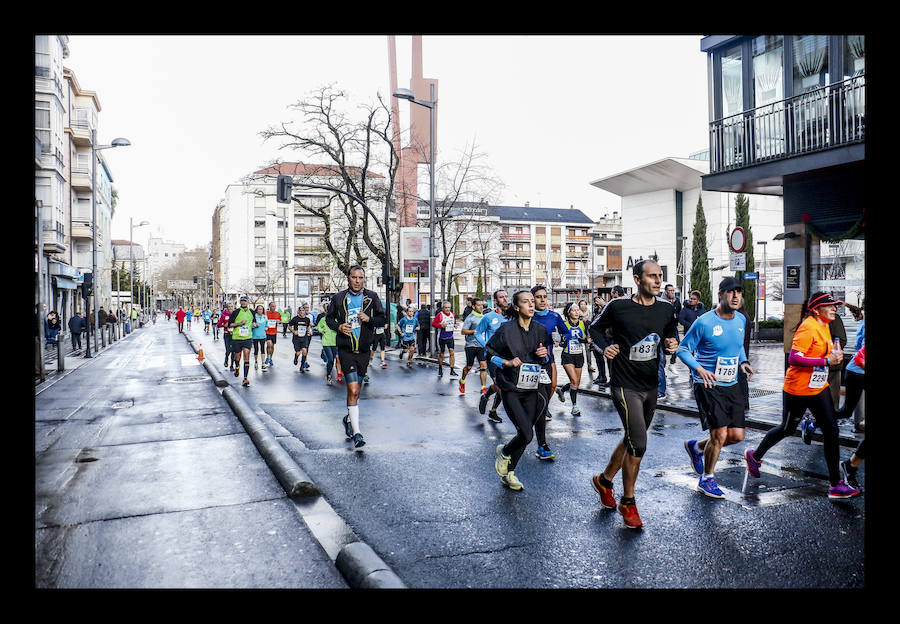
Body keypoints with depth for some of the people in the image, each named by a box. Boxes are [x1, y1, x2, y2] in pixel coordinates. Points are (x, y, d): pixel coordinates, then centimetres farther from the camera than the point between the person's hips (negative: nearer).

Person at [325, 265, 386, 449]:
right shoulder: (339, 298, 3)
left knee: (354, 389, 17)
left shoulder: (372, 297, 4)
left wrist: (369, 319, -14)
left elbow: (383, 319, 5)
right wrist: (338, 326, -7)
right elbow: (329, 317, 14)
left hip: (363, 350, 3)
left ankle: (348, 419, 42)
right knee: (353, 391, -14)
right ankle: (356, 433, -10)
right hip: (346, 350, -2)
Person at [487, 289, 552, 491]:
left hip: (531, 389, 5)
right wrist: (507, 363, -15)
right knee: (527, 434, -13)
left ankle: (508, 473, 26)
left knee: (525, 433, 6)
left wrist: (544, 355, -4)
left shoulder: (540, 330, 5)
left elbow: (547, 358, 18)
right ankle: (504, 452, 19)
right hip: (511, 388, -5)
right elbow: (489, 352, -2)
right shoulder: (507, 329, -10)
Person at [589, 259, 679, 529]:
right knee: (638, 444, -11)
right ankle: (628, 502, 10)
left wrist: (673, 343, -4)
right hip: (625, 386, -6)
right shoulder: (618, 306, -12)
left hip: (650, 385, 6)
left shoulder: (665, 309, 2)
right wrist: (605, 346, -14)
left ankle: (604, 480, 41)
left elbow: (671, 332, 19)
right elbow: (596, 327, 4)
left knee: (633, 439, 18)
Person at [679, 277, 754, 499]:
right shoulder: (704, 322, -15)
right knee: (720, 435, -10)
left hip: (732, 385, 7)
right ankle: (707, 480, 14)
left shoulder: (741, 320, 5)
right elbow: (683, 349, -9)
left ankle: (696, 447, 30)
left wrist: (744, 362, 2)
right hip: (708, 385, -6)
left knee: (737, 435, 2)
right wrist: (699, 369, -25)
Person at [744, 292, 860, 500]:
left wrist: (835, 354, 3)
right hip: (798, 390, -8)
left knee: (831, 431, 2)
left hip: (820, 389, 8)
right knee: (787, 429, 8)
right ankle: (755, 455, 33)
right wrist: (827, 360, -26)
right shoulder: (808, 328, -19)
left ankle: (836, 485, 9)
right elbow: (793, 358, -28)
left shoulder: (824, 326, 8)